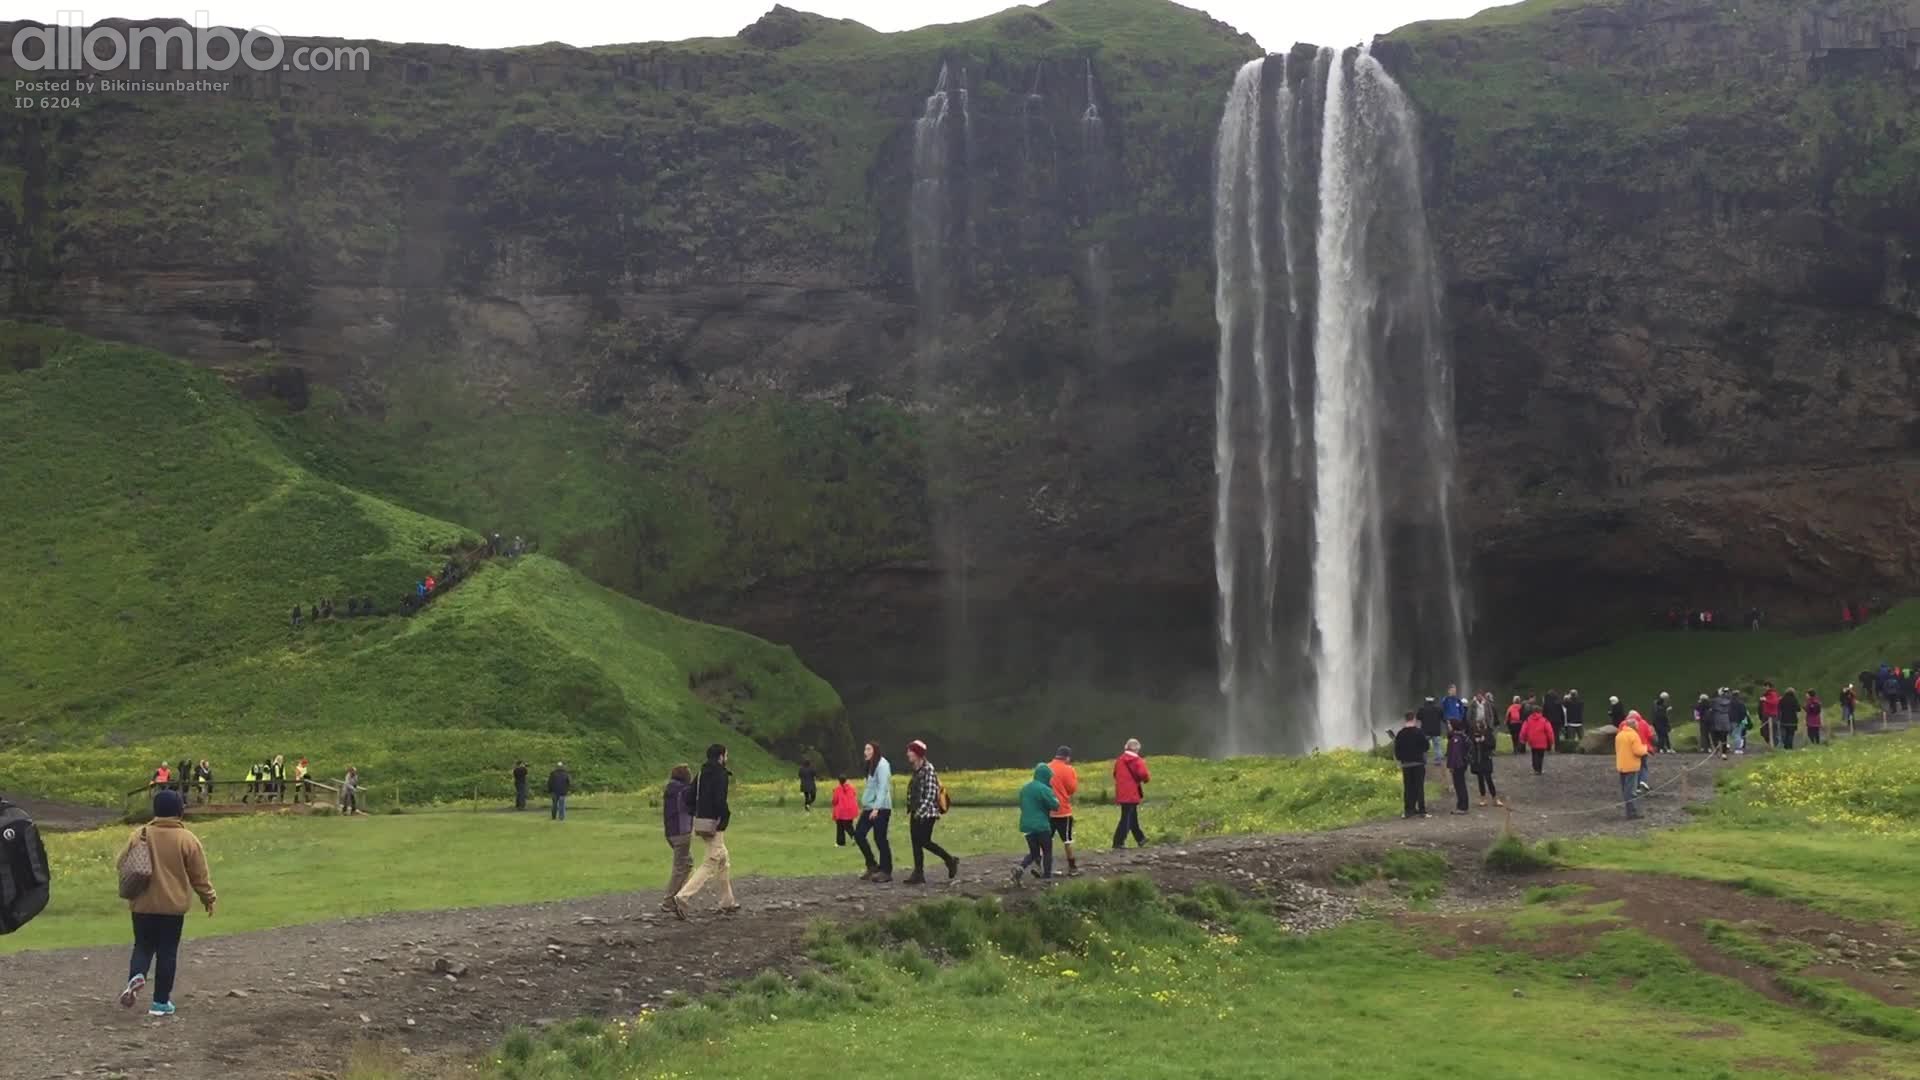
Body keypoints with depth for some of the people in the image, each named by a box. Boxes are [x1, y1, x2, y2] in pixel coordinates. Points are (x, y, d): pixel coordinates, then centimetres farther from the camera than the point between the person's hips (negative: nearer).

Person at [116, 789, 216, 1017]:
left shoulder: (140, 835, -4)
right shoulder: (187, 839, -9)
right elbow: (199, 875, -4)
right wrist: (209, 898, 10)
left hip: (143, 905, 2)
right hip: (173, 906, -2)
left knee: (143, 946, 16)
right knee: (167, 952, 6)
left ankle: (136, 976, -13)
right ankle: (161, 1002, 9)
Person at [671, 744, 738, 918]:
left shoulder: (702, 774, 12)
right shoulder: (720, 775, -14)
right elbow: (719, 800, -24)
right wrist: (726, 815, -11)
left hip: (699, 820, 9)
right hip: (713, 823, -9)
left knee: (724, 861, 20)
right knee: (710, 865, -7)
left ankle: (727, 903, 25)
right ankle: (682, 897, -18)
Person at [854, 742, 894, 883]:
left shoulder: (882, 765, -11)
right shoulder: (871, 766, 16)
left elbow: (883, 788, -18)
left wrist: (876, 808, -24)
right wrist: (864, 805, 18)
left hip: (880, 808, -9)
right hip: (869, 808, 9)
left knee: (880, 839, -5)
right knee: (859, 834, 5)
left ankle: (886, 871, 3)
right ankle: (872, 866, 15)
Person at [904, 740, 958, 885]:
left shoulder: (928, 769, -13)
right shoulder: (916, 770, 12)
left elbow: (931, 793, -18)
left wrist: (920, 811, -22)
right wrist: (910, 810, 15)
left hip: (926, 813, -8)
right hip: (916, 813, 8)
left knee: (924, 841, -7)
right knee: (916, 842, 3)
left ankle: (950, 861, 9)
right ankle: (918, 874, 5)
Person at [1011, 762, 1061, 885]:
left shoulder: (1025, 788, 10)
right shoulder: (1044, 789, -15)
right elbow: (1055, 805, -13)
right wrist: (1054, 797, 6)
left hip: (1026, 825, 7)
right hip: (1041, 826, -6)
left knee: (1033, 852, 15)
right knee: (1047, 852, 11)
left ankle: (1020, 868, -9)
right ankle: (1046, 877, 12)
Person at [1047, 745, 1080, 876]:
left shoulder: (1046, 768, 5)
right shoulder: (1067, 769, -10)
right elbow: (1073, 789, -6)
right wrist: (1075, 777, 7)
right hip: (1063, 811, -4)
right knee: (1067, 840, 6)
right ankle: (1072, 868, 11)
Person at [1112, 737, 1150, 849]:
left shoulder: (1119, 760, 10)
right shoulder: (1137, 761, -12)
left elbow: (1115, 774, 15)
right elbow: (1143, 774, -20)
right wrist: (1146, 778, 2)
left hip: (1121, 793, 8)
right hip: (1131, 794, -8)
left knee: (1133, 818, 19)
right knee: (1127, 819, -5)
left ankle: (1140, 839, 32)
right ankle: (1118, 843, -9)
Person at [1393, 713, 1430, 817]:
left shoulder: (1400, 734, 1)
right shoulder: (1419, 732, -10)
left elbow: (1396, 750, 3)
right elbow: (1426, 746, -6)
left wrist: (1399, 758, 17)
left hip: (1405, 763, 3)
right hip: (1418, 762, -3)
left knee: (1408, 788, 8)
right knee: (1419, 786, -1)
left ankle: (1408, 810, 8)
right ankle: (1421, 810, -4)